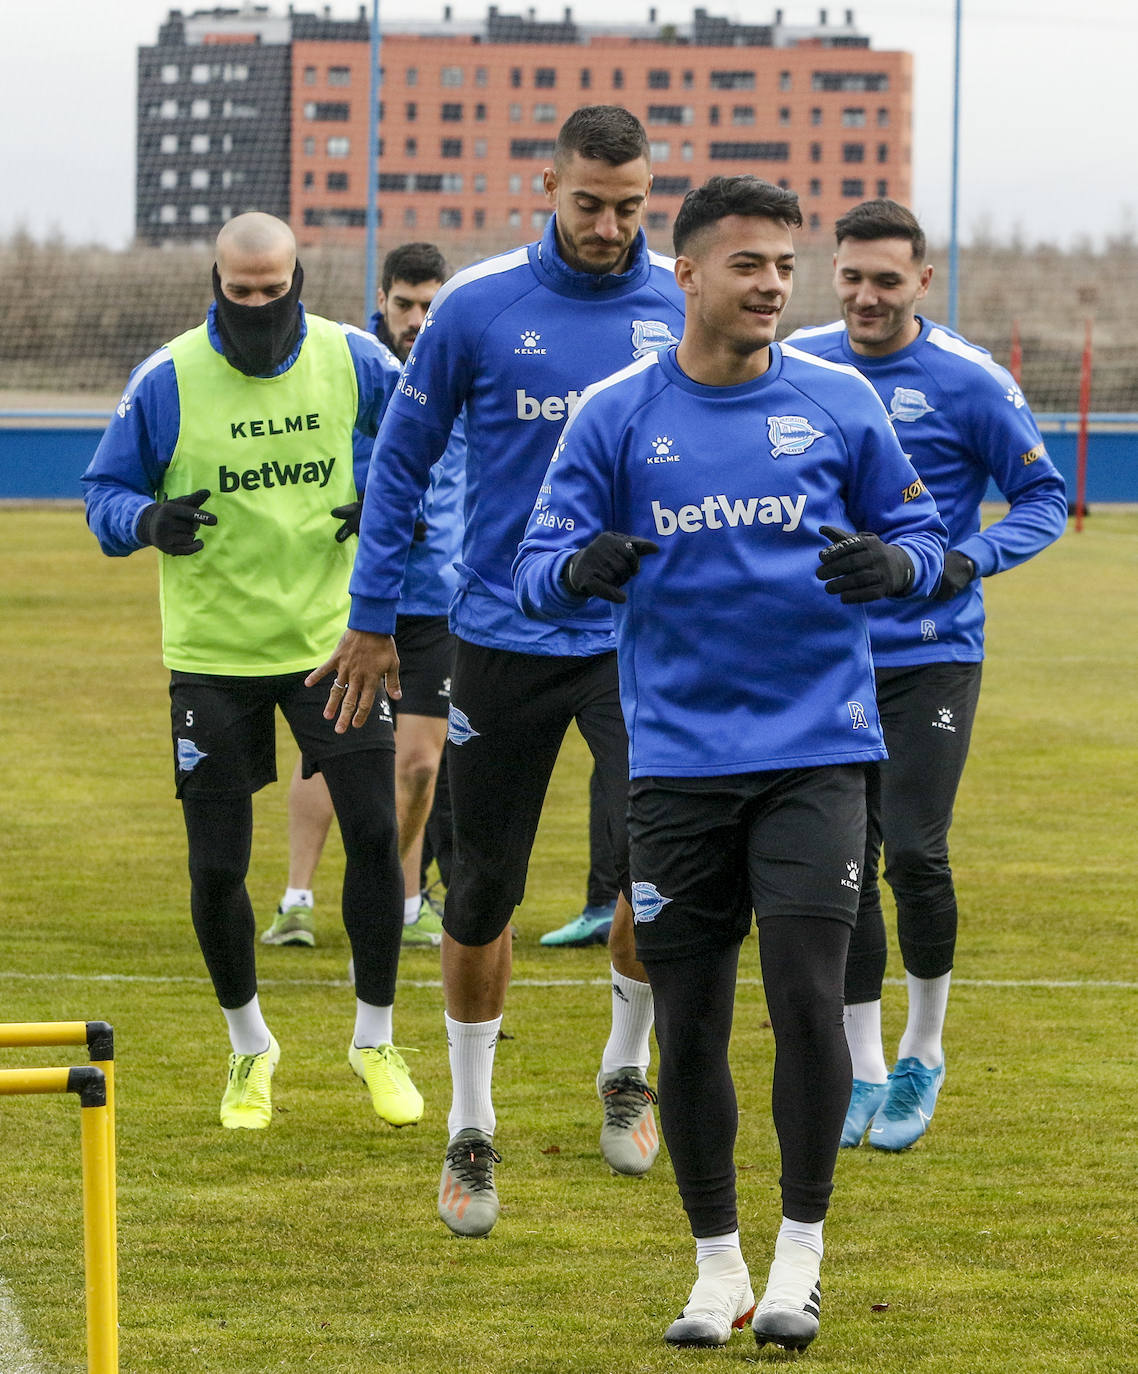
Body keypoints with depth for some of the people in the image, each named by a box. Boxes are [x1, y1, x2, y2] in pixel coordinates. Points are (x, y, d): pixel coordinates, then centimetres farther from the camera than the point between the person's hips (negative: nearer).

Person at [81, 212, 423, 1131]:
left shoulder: (350, 360, -3)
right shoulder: (168, 380, -8)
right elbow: (105, 493, 0)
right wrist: (149, 519, -22)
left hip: (331, 639, 1)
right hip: (213, 652, -1)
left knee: (375, 834, -7)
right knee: (217, 866, 2)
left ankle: (376, 1040, 12)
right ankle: (249, 1047, 26)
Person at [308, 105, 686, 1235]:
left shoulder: (686, 309, 1)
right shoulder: (476, 307, -3)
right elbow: (401, 460, 6)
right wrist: (373, 619, 6)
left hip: (641, 641, 0)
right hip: (501, 642, 0)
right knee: (483, 889, 6)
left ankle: (625, 1067, 7)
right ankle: (470, 1131, 22)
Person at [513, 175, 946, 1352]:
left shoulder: (838, 402, 3)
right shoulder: (615, 415, 2)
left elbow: (919, 531, 11)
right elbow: (537, 567, 1)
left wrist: (892, 564, -13)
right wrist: (581, 569, -23)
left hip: (815, 754, -1)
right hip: (678, 759, 1)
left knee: (807, 999, -12)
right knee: (688, 1023, 3)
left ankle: (799, 1257, 3)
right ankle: (717, 1268, 18)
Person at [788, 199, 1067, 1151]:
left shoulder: (967, 382, -8)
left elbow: (1044, 498, -2)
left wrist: (969, 560, -17)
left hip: (931, 654, -4)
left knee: (914, 853, -11)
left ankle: (923, 1053, 10)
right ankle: (863, 1072, 13)